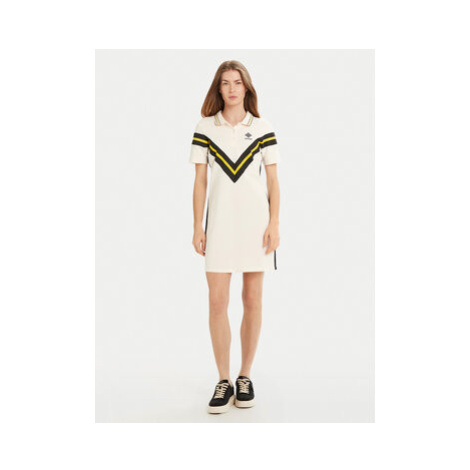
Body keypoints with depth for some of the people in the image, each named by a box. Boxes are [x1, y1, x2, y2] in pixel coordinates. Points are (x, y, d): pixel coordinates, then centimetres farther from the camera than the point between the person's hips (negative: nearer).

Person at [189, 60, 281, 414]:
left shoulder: (263, 128, 4)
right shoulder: (205, 128, 5)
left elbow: (273, 180, 4)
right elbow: (200, 180, 4)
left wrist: (274, 224, -5)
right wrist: (198, 227, -1)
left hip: (256, 218, 0)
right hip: (220, 219, 0)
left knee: (252, 301, 5)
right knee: (217, 302, -4)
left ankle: (245, 377, 19)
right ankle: (224, 381, 10)